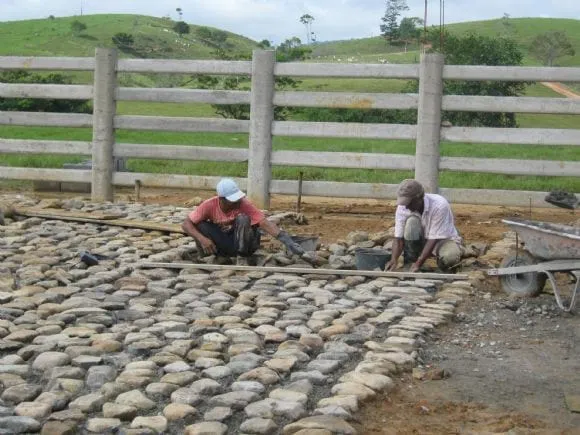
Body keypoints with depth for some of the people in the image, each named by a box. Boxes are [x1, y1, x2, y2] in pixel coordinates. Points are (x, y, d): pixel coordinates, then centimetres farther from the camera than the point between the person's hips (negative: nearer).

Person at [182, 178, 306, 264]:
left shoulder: (244, 204, -24)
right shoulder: (210, 205, -21)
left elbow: (265, 223, -31)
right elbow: (186, 224, -18)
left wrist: (287, 240, -44)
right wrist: (202, 239, -36)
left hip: (241, 243, 0)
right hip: (221, 244, 1)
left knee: (242, 219, -32)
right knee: (200, 225, -26)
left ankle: (242, 259, -17)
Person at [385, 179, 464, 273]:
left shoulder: (440, 206, -30)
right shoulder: (402, 207, -18)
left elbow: (434, 239, -30)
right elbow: (399, 238, -18)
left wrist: (418, 263, -36)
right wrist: (394, 260, -35)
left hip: (444, 239, -3)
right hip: (421, 240, 3)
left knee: (449, 257, -39)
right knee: (411, 221, -30)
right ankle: (410, 263, -15)